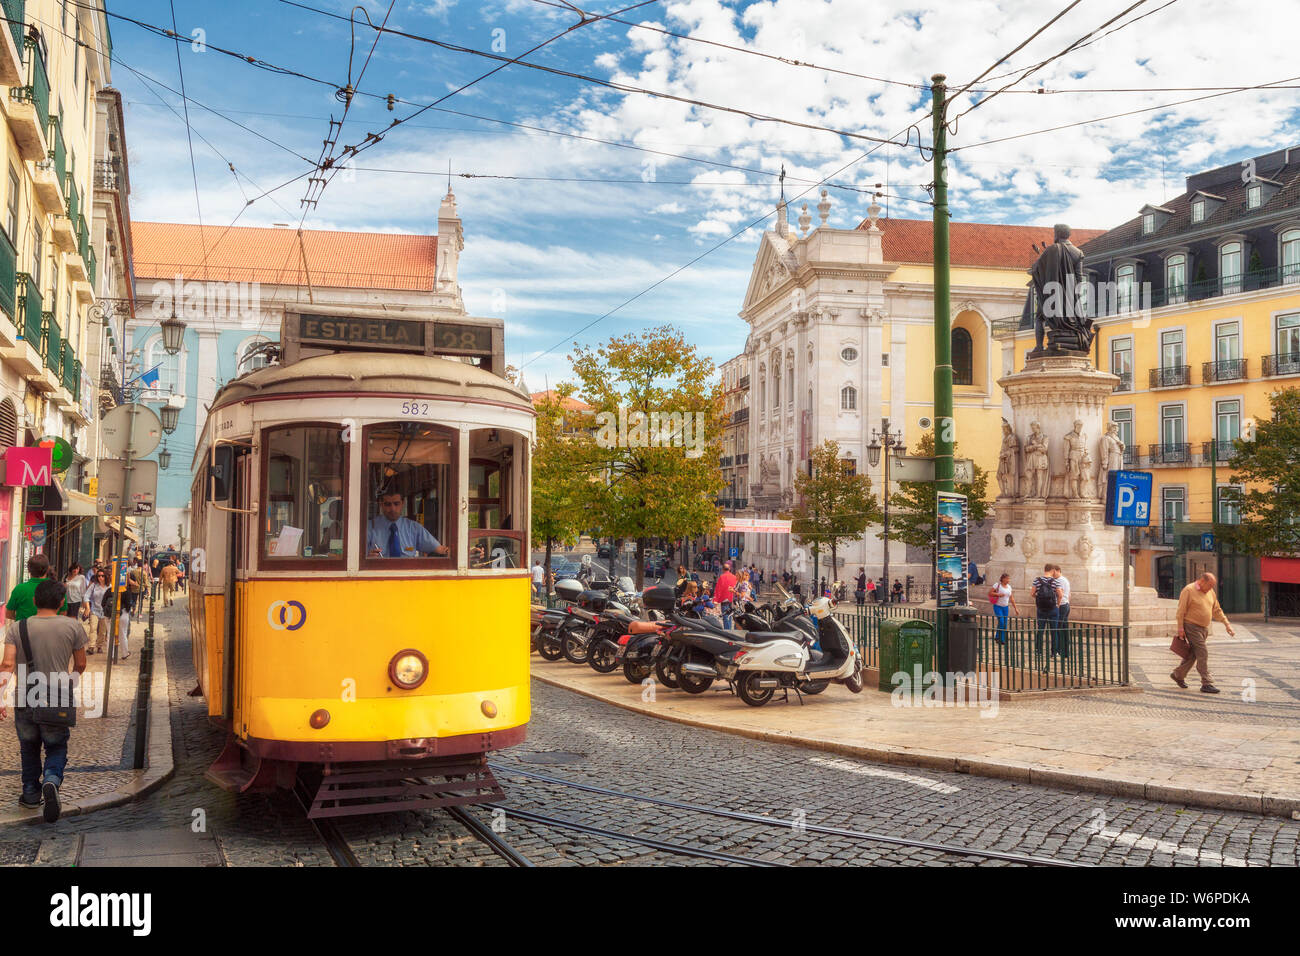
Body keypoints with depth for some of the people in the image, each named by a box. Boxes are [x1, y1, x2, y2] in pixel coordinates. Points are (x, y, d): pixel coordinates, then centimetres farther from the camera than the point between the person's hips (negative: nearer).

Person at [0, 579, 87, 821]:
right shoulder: (72, 627, -3)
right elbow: (80, 664, 4)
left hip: (26, 697, 1)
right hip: (58, 700, -1)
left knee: (29, 747, 21)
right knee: (57, 747, 13)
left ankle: (31, 794, 29)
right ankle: (51, 781, -14)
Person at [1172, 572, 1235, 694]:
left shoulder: (1210, 592, 10)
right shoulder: (1188, 590, -12)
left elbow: (1217, 611, 16)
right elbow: (1181, 610, -13)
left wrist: (1227, 625, 10)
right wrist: (1180, 627, -17)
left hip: (1204, 628, 8)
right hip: (1192, 627, -8)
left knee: (1192, 654, 13)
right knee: (1203, 653, -12)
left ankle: (1178, 675, 29)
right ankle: (1206, 684, -10)